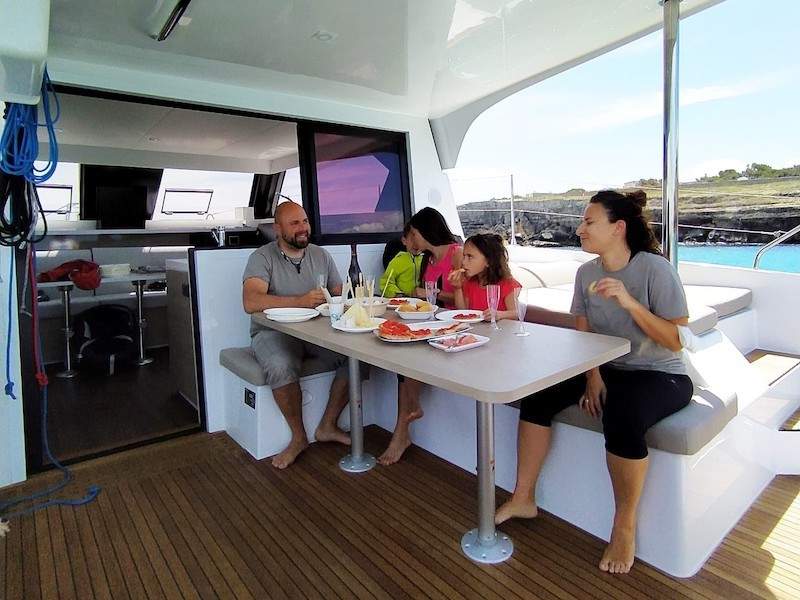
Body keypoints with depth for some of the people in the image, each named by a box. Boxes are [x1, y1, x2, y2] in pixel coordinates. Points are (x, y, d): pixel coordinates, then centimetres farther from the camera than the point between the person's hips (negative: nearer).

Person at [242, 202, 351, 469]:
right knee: (282, 368, -35)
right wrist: (301, 301, -30)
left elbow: (340, 295, 9)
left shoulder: (321, 255, 11)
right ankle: (298, 437, -10)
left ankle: (327, 426, -1)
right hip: (273, 332, -4)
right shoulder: (262, 257, -6)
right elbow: (251, 302, -22)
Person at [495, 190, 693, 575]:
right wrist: (593, 377, -9)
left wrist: (629, 302, -30)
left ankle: (625, 525, -9)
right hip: (606, 369, 6)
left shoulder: (656, 269, -16)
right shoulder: (586, 273, 0)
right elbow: (583, 336, 5)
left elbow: (676, 342, -18)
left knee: (622, 415, -36)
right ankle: (523, 498, 1)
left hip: (662, 376, -5)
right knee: (537, 392, -13)